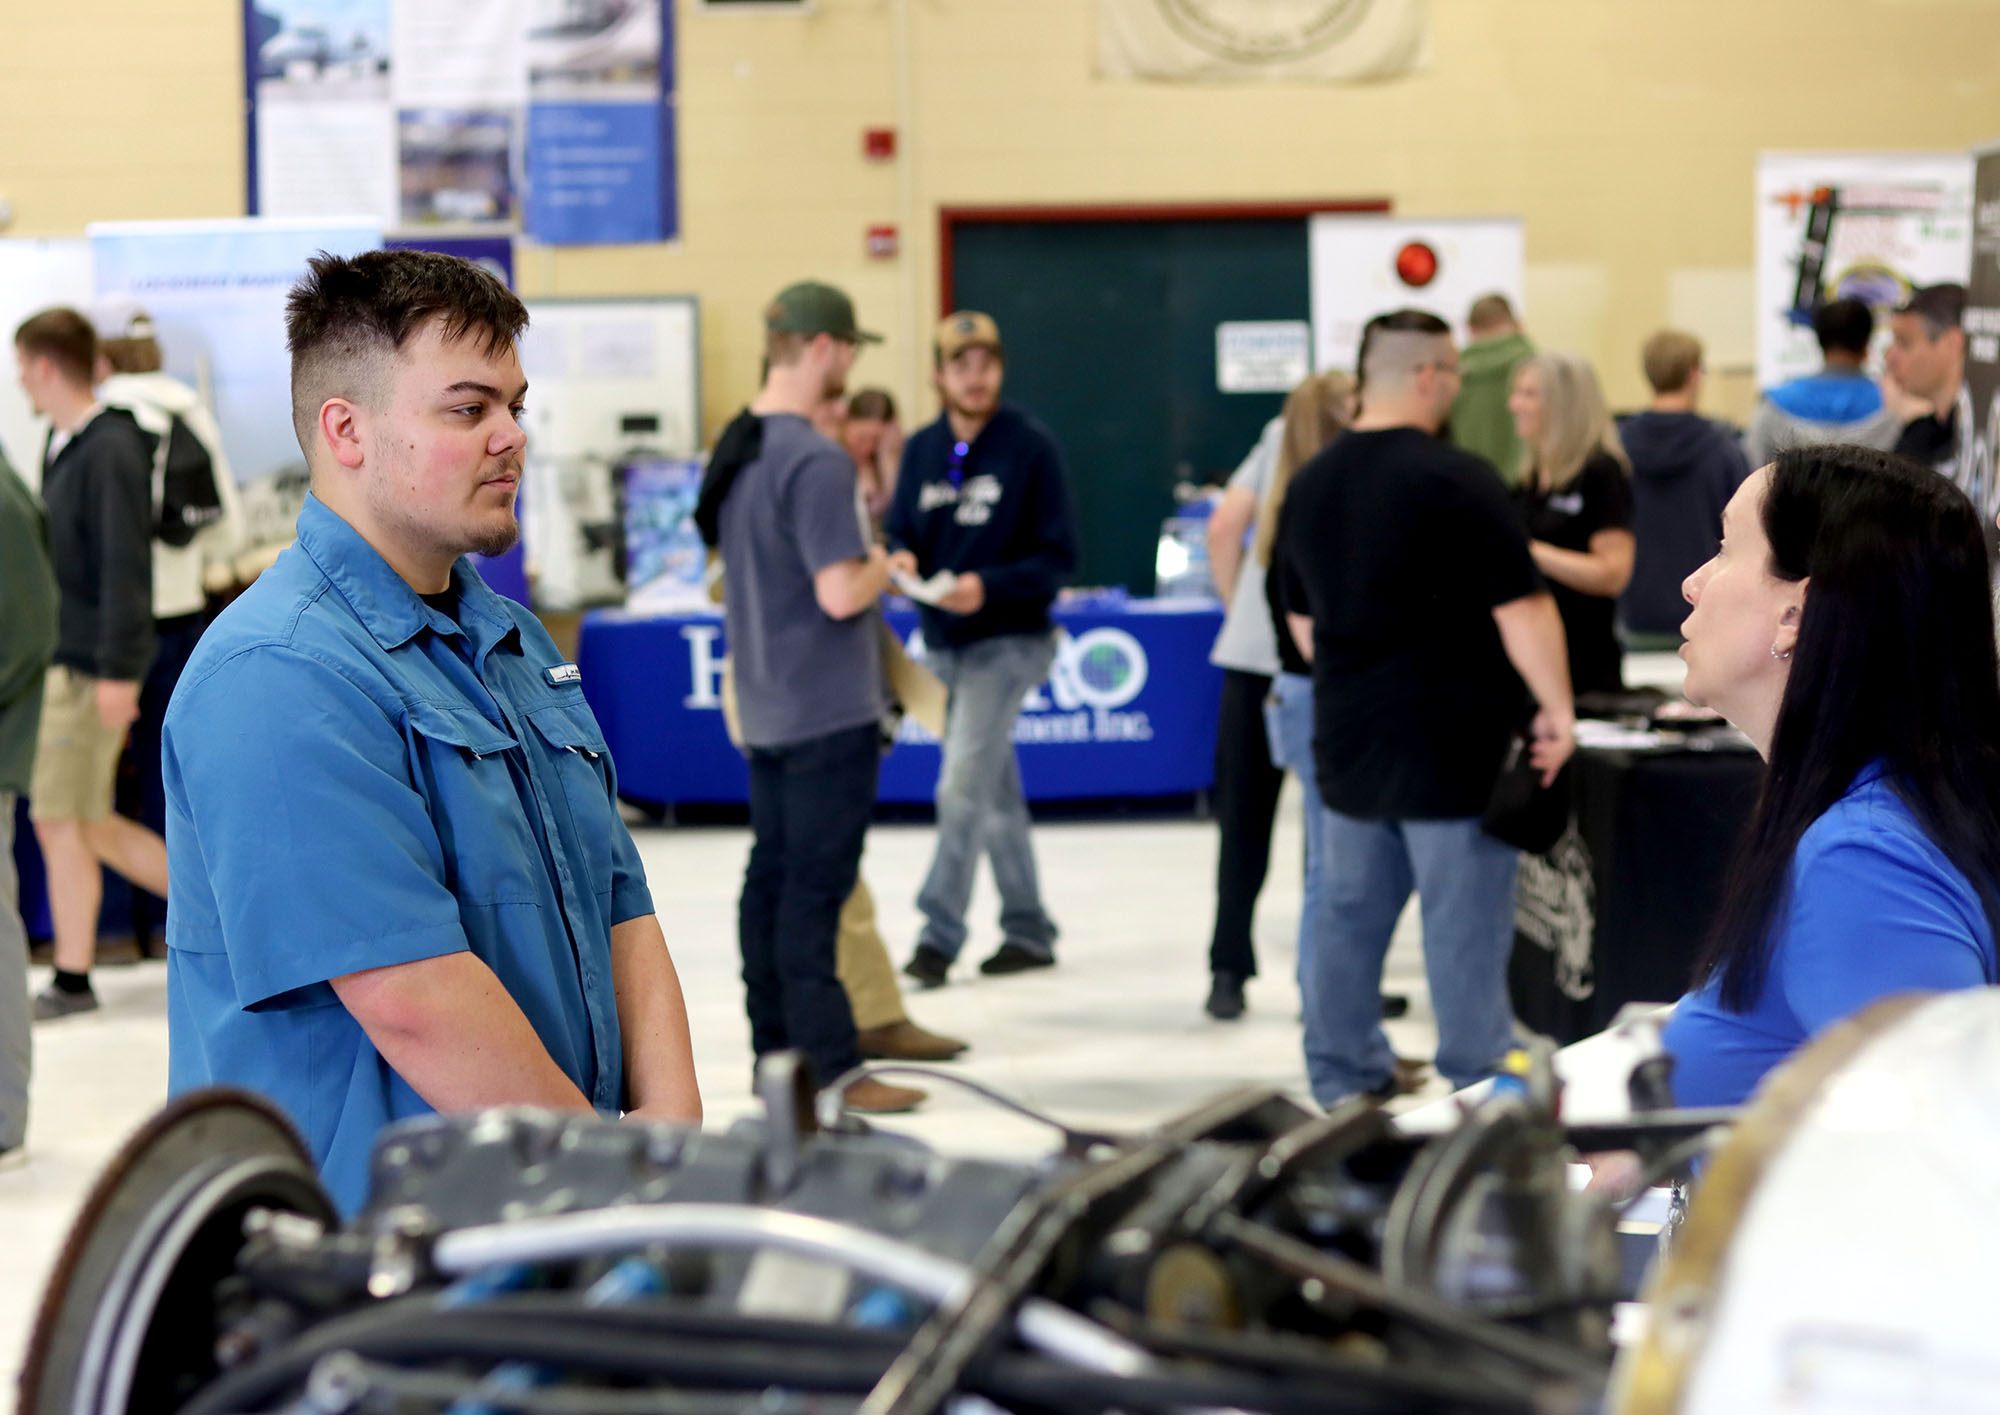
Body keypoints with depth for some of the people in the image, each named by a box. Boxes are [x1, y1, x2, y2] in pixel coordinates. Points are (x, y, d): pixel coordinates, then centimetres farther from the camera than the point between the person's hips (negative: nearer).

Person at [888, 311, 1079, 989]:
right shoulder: (922, 449, 7)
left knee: (963, 788, -13)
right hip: (942, 645, 6)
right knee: (995, 794, 13)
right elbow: (899, 532, 9)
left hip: (1006, 640, -6)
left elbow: (1057, 557, -10)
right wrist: (901, 560, -15)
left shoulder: (1030, 445, -9)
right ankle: (1027, 928, 22)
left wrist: (988, 586, -24)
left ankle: (940, 932, -7)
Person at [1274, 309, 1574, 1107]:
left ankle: (1343, 1083, 20)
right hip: (1451, 748, -7)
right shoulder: (1454, 480, -15)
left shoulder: (1311, 483, 8)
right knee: (1465, 928, -2)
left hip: (1347, 742, 7)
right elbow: (1521, 607, -18)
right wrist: (1557, 711, -10)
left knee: (1353, 917, 14)